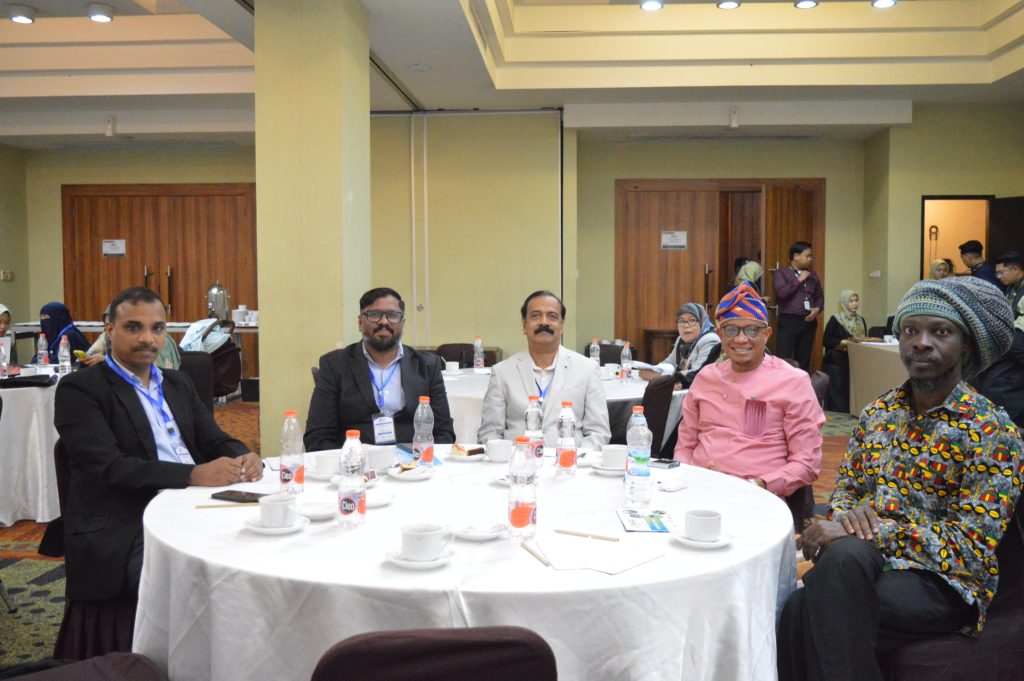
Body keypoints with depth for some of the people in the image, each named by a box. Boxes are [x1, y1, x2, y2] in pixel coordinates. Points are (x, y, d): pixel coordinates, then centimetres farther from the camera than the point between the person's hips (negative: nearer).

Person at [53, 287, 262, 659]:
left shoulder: (178, 384, 19)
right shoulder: (79, 389, -2)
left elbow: (215, 440, 14)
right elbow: (108, 468, -14)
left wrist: (243, 458, -11)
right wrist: (193, 475, -25)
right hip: (125, 531, -6)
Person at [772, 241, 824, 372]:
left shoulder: (812, 276, 16)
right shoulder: (781, 273, 1)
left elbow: (820, 297, 21)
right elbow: (781, 292, -15)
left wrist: (817, 309, 1)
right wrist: (799, 280, -8)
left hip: (809, 322, 5)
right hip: (788, 321, -5)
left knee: (804, 360, 9)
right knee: (783, 360, -9)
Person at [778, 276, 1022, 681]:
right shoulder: (877, 413, 11)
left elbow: (970, 545, -14)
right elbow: (846, 488, 16)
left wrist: (868, 533, -21)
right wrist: (846, 518, -9)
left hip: (943, 580, -5)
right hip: (858, 560, 5)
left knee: (805, 610, -31)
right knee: (842, 554, -33)